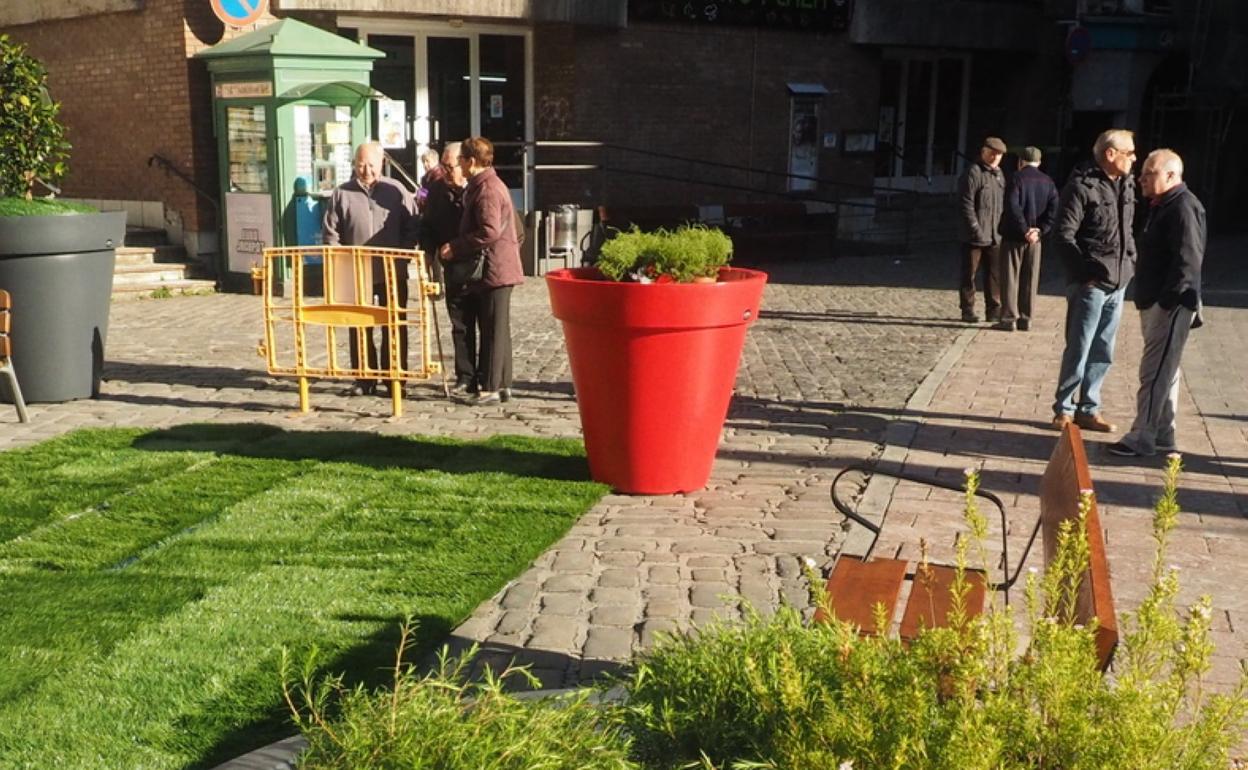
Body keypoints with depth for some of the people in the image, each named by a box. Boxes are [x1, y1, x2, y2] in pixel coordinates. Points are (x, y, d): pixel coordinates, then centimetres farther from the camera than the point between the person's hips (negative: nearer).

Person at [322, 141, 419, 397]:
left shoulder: (396, 190, 3)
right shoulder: (341, 194, 4)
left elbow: (413, 226, 4)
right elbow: (330, 233, 5)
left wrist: (403, 255, -6)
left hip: (393, 273, -1)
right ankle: (364, 379, 15)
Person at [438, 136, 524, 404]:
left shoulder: (487, 189, -17)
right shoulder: (482, 185, 17)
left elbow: (490, 231, -26)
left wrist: (455, 247, -19)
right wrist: (457, 247, 17)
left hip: (493, 270, -11)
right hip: (494, 269, 11)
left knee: (494, 330, -5)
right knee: (496, 329, 13)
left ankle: (491, 387, 0)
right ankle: (502, 384, 19)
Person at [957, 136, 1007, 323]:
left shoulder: (1000, 175, 15)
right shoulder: (973, 173, -8)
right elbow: (966, 204, -14)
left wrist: (1003, 229, 11)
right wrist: (976, 229, -18)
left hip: (995, 237, 7)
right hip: (974, 236, -7)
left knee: (995, 275, 8)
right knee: (969, 274, 2)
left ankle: (993, 309, 15)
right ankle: (967, 310, 9)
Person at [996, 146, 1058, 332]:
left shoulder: (1016, 178, -8)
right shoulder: (1048, 182, 8)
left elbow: (1013, 207, -19)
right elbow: (1054, 210, -2)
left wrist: (1024, 230, -14)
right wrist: (1040, 231, -6)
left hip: (1014, 236, -5)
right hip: (1035, 239, 5)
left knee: (1010, 279, 0)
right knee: (1030, 280, 10)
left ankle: (1009, 318, -2)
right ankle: (1025, 319, 12)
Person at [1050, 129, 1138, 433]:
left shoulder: (1126, 186, 12)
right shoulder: (1082, 186, -11)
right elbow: (1064, 235, -13)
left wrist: (1131, 263, 9)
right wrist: (1084, 272, -16)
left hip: (1118, 284, 7)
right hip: (1090, 283, -7)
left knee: (1102, 353, 12)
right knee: (1078, 350, -1)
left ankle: (1088, 408, 21)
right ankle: (1064, 408, 11)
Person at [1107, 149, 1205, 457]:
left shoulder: (1183, 207, -15)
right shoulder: (1162, 206, 17)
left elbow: (1188, 260, -23)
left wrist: (1165, 300, -23)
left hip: (1171, 305, -10)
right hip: (1155, 303, 10)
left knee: (1155, 372, -8)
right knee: (1163, 370, 15)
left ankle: (1142, 438, -5)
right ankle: (1163, 434, 23)